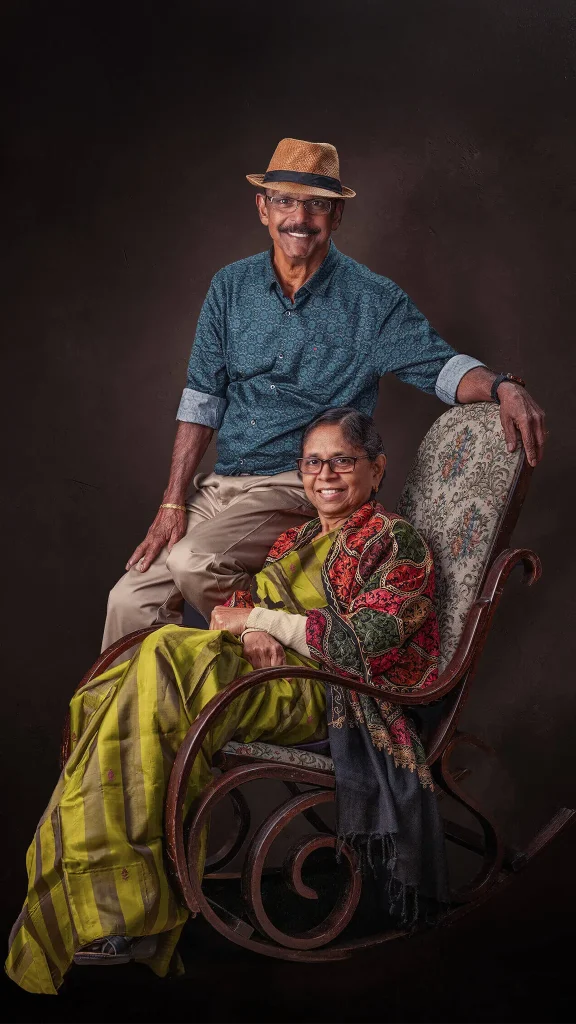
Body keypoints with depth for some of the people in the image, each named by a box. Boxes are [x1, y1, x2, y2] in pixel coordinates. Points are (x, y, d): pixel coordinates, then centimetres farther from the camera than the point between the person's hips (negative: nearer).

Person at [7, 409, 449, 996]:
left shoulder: (396, 542, 2)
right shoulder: (296, 540, 25)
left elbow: (364, 641, -12)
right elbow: (240, 604, 17)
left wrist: (262, 619, -7)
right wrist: (251, 630, -8)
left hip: (326, 698, -7)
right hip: (266, 674, 7)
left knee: (164, 668, -29)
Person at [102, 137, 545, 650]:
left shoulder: (372, 299, -4)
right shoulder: (231, 286, 7)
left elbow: (441, 365, -2)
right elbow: (202, 396, 7)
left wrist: (504, 387, -26)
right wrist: (173, 502, 1)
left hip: (299, 488, -4)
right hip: (219, 485, 5)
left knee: (194, 563, -28)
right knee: (131, 598, -5)